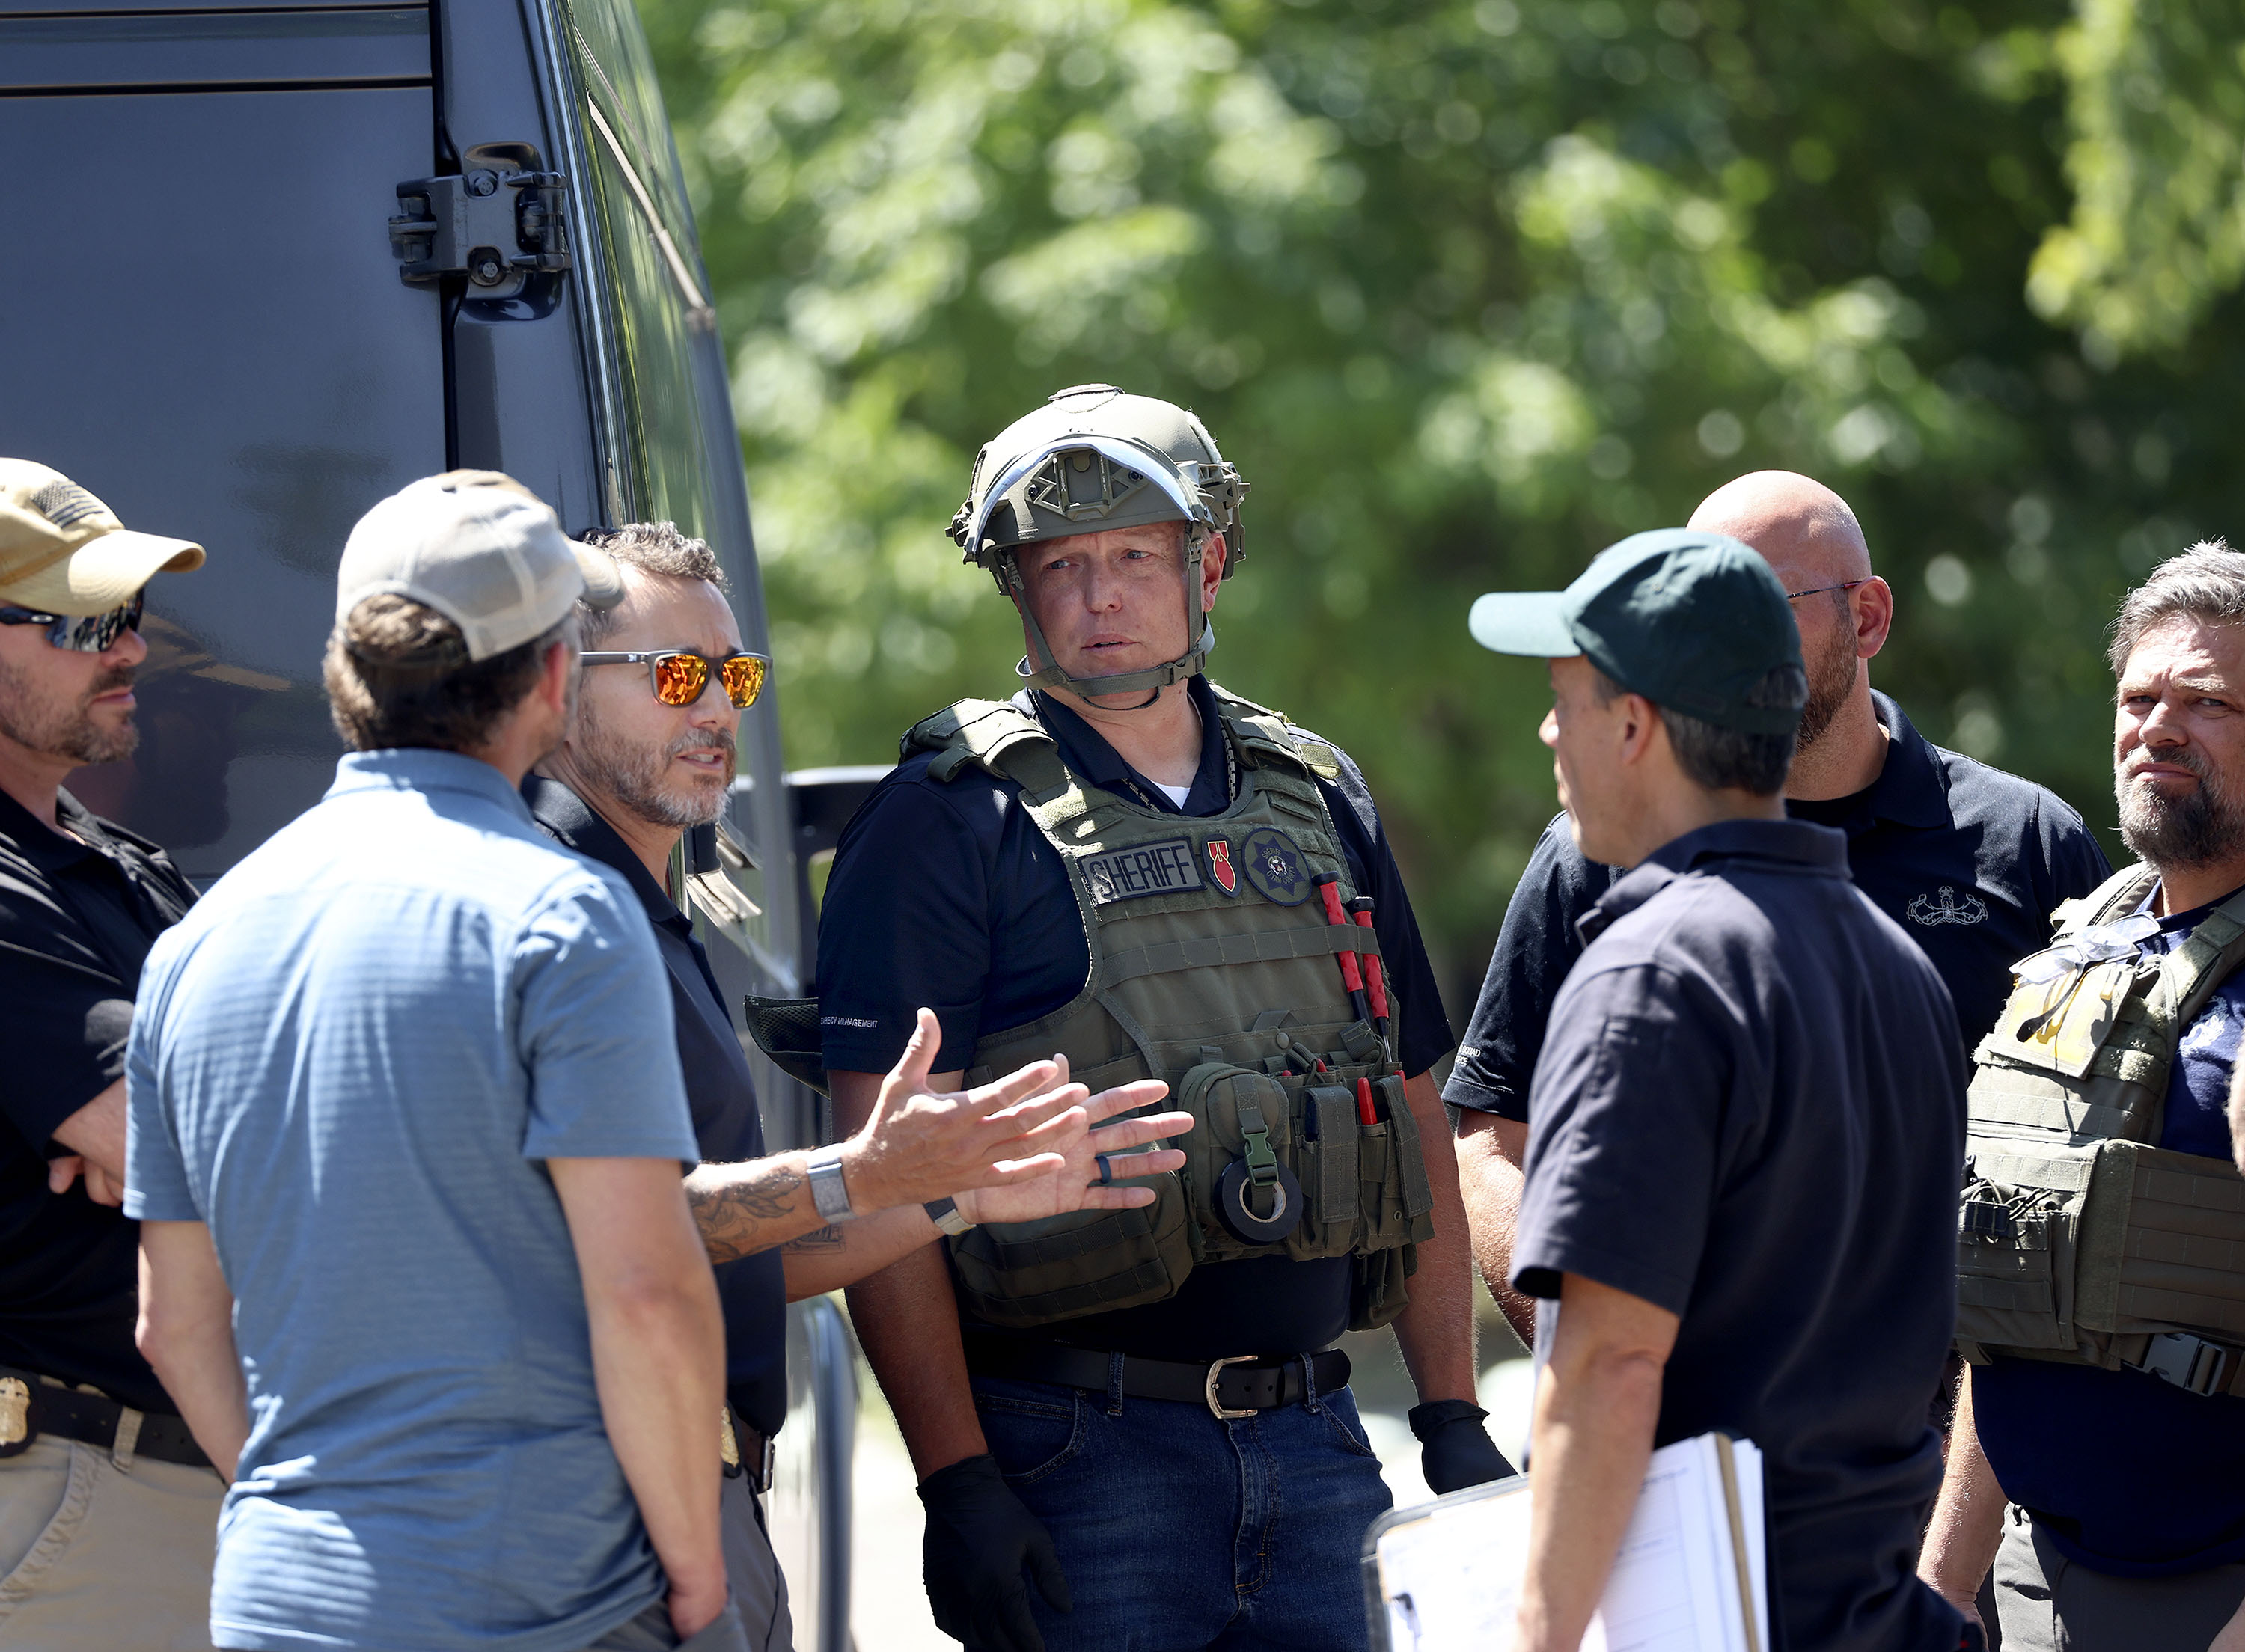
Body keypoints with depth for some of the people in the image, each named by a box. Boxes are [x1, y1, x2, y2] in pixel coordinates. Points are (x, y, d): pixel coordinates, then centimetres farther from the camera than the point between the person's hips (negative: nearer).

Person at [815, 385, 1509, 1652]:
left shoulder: (1321, 806, 14)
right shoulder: (953, 824, -3)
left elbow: (1415, 1124, 19)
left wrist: (1455, 1420, 12)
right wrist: (955, 1483, -16)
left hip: (1312, 1446, 5)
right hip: (1079, 1455, -5)